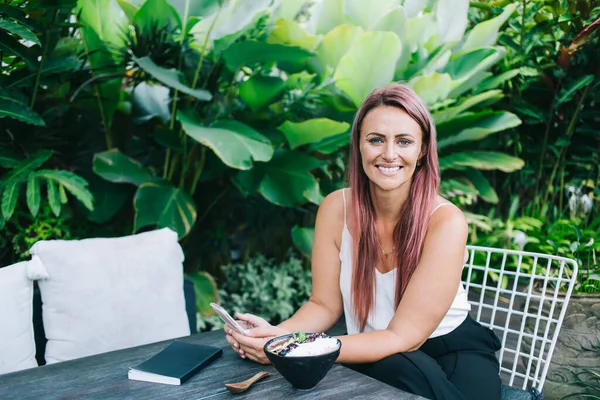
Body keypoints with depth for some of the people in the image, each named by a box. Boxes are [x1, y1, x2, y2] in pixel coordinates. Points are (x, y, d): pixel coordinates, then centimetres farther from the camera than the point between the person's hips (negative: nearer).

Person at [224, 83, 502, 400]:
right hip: (374, 358, 1)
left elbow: (403, 336, -22)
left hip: (454, 352, -1)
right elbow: (324, 305, -3)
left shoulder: (445, 221, -22)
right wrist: (279, 334, -25)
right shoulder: (335, 209, -11)